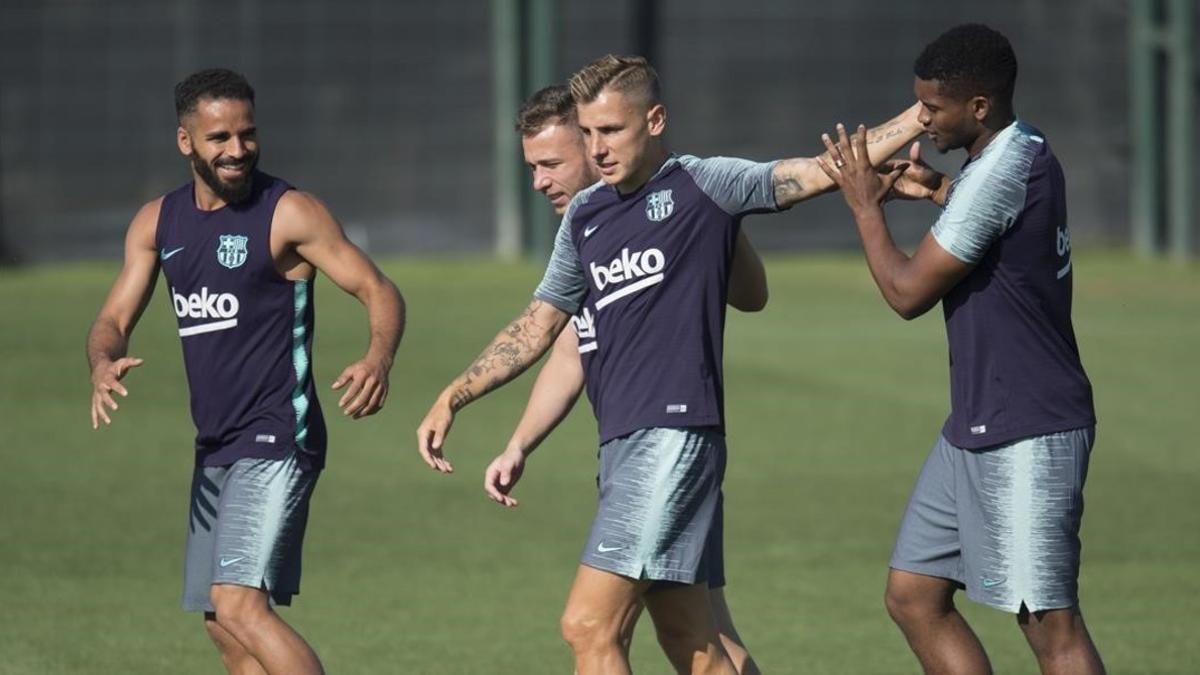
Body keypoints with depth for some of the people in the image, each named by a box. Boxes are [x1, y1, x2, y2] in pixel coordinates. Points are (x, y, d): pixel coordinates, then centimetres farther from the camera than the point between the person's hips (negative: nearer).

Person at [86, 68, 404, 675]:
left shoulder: (288, 214, -8)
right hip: (215, 448, 8)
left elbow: (378, 291, -10)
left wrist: (379, 359, -32)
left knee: (241, 607, -22)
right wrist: (104, 363, -15)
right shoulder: (158, 223, 10)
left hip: (276, 442, -8)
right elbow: (114, 319, 10)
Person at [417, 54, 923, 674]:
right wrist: (453, 398, 21)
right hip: (621, 441, 7)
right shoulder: (585, 215, 17)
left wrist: (922, 116, -13)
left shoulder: (704, 186, -1)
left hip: (674, 432, -7)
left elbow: (823, 171, -5)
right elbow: (537, 326, 26)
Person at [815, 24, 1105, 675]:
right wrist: (940, 189, 19)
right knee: (912, 596, 11)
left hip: (1026, 438, -10)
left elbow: (908, 292, -14)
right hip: (974, 431, 10)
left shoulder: (997, 176, -21)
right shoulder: (1028, 151, 9)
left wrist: (865, 206, 0)